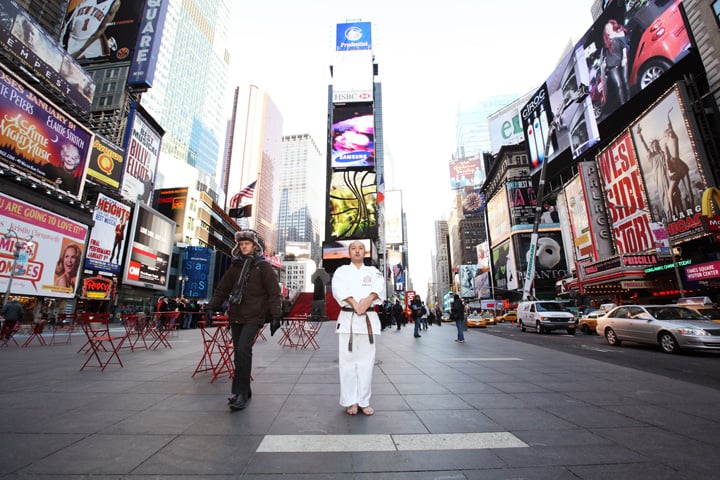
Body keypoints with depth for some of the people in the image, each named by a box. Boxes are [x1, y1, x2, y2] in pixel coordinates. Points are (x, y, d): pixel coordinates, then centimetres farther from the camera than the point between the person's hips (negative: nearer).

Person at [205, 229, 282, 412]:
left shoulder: (263, 266, -3)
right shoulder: (235, 266, 13)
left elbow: (274, 292, -7)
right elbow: (222, 288, 16)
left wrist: (276, 315, -13)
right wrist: (211, 306, 7)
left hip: (253, 316, -6)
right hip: (235, 316, 6)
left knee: (243, 350, -16)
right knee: (239, 353, 10)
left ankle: (241, 393, -6)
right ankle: (244, 391, 23)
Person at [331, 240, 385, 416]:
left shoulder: (373, 271, 15)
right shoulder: (342, 270, 10)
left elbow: (379, 287, -4)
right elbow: (338, 288, -9)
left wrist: (368, 299, -24)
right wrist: (355, 304, -23)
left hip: (369, 319, 1)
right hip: (347, 318, -1)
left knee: (366, 361, 5)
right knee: (347, 361, 1)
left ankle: (364, 401, 18)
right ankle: (350, 401, 15)